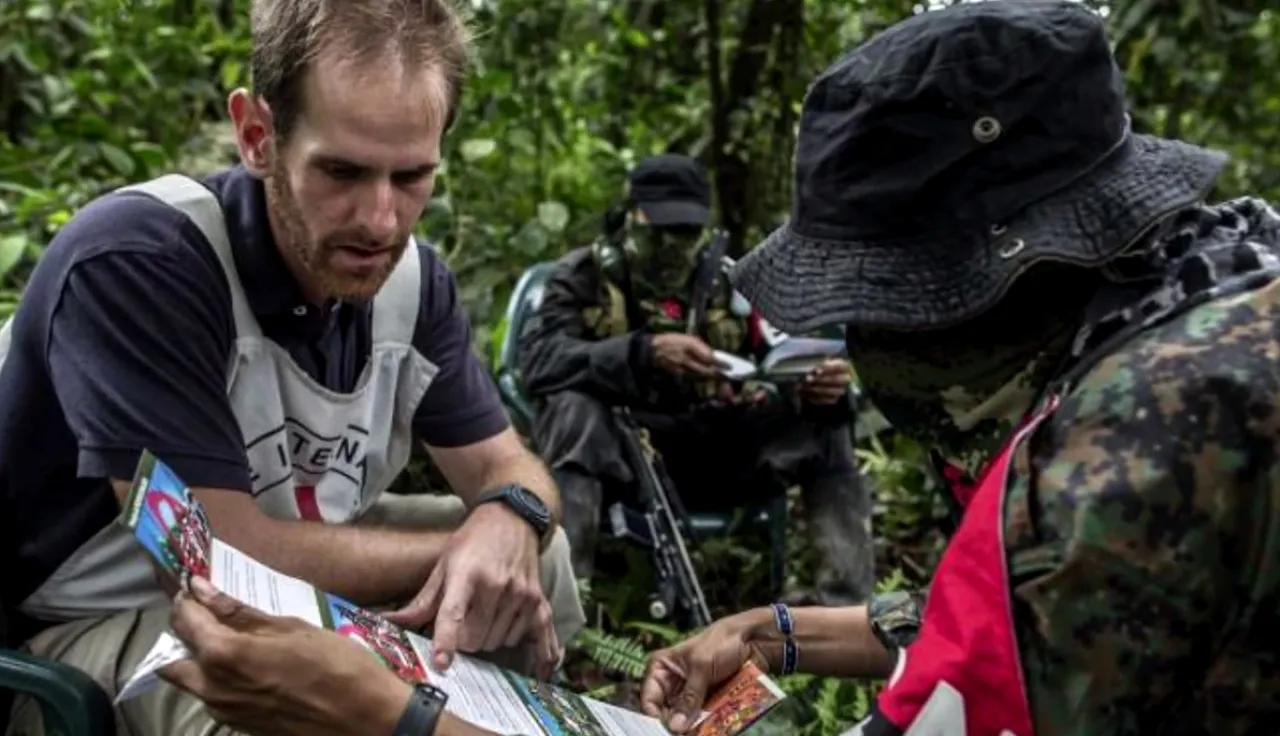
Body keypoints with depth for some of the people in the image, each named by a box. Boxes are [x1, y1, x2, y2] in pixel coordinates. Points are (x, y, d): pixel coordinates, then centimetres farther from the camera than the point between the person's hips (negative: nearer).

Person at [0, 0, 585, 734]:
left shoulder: (414, 278, -7)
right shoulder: (131, 261, -28)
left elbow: (507, 467, 1)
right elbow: (223, 554, -31)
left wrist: (510, 522, -24)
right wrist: (462, 552, -22)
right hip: (97, 625, -7)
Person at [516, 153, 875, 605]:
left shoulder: (727, 281, 9)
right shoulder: (583, 275, 0)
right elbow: (538, 360, -19)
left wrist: (822, 386, -24)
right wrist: (644, 352, -34)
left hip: (713, 454, 3)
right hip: (616, 458, -3)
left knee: (824, 424, -13)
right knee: (574, 407, -32)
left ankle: (845, 603, -19)